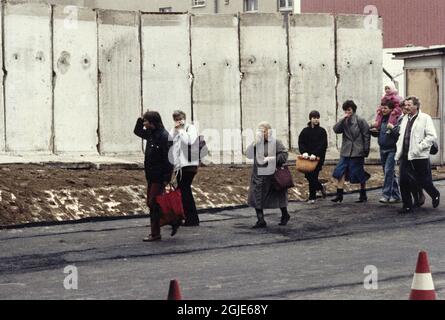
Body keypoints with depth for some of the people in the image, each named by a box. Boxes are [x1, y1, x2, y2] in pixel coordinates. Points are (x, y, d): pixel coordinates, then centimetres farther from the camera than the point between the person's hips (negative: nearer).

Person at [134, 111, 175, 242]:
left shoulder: (164, 136, -17)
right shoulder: (150, 134, 10)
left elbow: (169, 158, -19)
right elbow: (137, 131, 30)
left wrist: (166, 178, -22)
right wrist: (140, 119, 12)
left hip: (159, 178, -9)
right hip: (151, 176, 9)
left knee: (154, 204, -6)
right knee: (151, 203, 12)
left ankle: (155, 234, 1)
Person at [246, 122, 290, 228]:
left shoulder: (275, 142, -6)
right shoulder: (256, 143, 5)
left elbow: (284, 155, -9)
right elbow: (249, 155, -5)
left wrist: (271, 159, -19)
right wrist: (255, 143, -17)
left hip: (272, 174, -4)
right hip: (259, 174, 4)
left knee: (278, 195, 10)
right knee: (257, 197, -4)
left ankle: (285, 215, 33)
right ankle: (261, 220, 1)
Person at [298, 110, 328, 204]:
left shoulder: (322, 131, 0)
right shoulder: (305, 131, 6)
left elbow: (323, 145, -9)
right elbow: (301, 143, 0)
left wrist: (315, 154, -21)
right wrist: (304, 152, -19)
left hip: (318, 157, -3)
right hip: (307, 157, 3)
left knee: (313, 176, -6)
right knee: (308, 176, 4)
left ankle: (312, 197, 7)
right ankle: (321, 187, 27)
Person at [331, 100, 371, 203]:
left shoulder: (360, 121, -5)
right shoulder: (344, 122, 10)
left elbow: (366, 135, -5)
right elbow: (336, 129, -5)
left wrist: (366, 150, -8)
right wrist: (343, 119, -12)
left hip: (357, 152, -5)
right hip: (345, 152, 5)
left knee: (360, 175, 3)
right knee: (340, 172, -4)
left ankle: (363, 196, 16)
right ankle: (339, 195, -1)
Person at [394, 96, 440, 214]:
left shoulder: (425, 118, -7)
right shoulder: (405, 119, 15)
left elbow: (432, 136, -13)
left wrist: (419, 147, -19)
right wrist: (399, 151, 13)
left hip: (420, 157, -6)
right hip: (405, 156, 6)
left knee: (423, 181, 4)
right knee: (404, 182, 1)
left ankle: (435, 195, 32)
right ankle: (407, 206, 11)